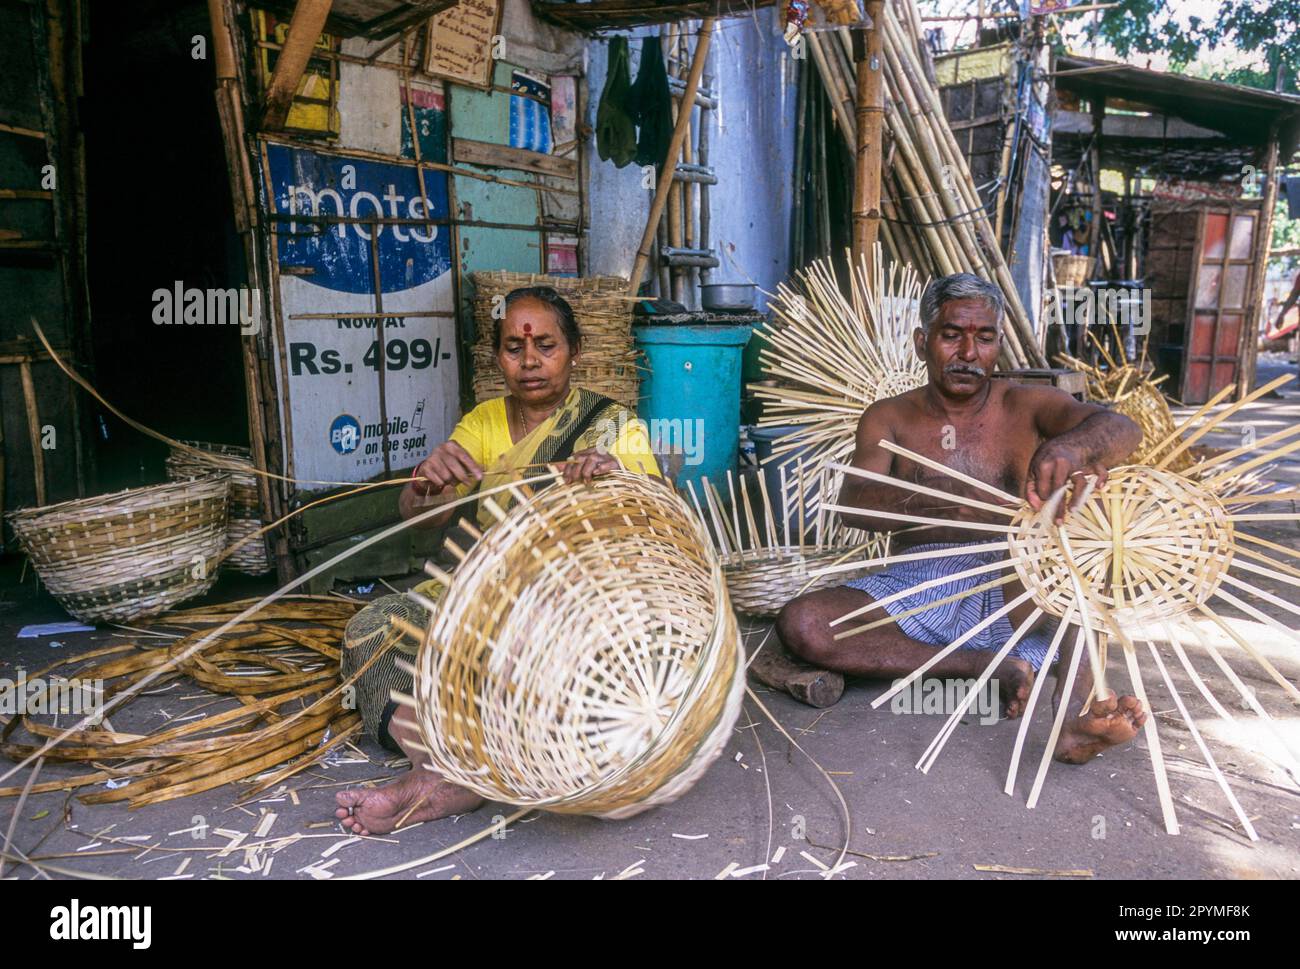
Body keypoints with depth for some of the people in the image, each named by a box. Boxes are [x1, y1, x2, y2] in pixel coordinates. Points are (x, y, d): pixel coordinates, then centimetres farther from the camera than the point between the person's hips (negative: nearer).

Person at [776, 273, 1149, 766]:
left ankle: (1078, 707, -39)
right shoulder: (889, 418, 8)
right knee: (799, 623, -24)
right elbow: (854, 505, -10)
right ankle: (987, 665, -20)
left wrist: (1072, 445, -36)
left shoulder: (1025, 406, 8)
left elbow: (1121, 428, -10)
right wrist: (952, 497, -30)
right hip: (918, 586, 1)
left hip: (1018, 592, 0)